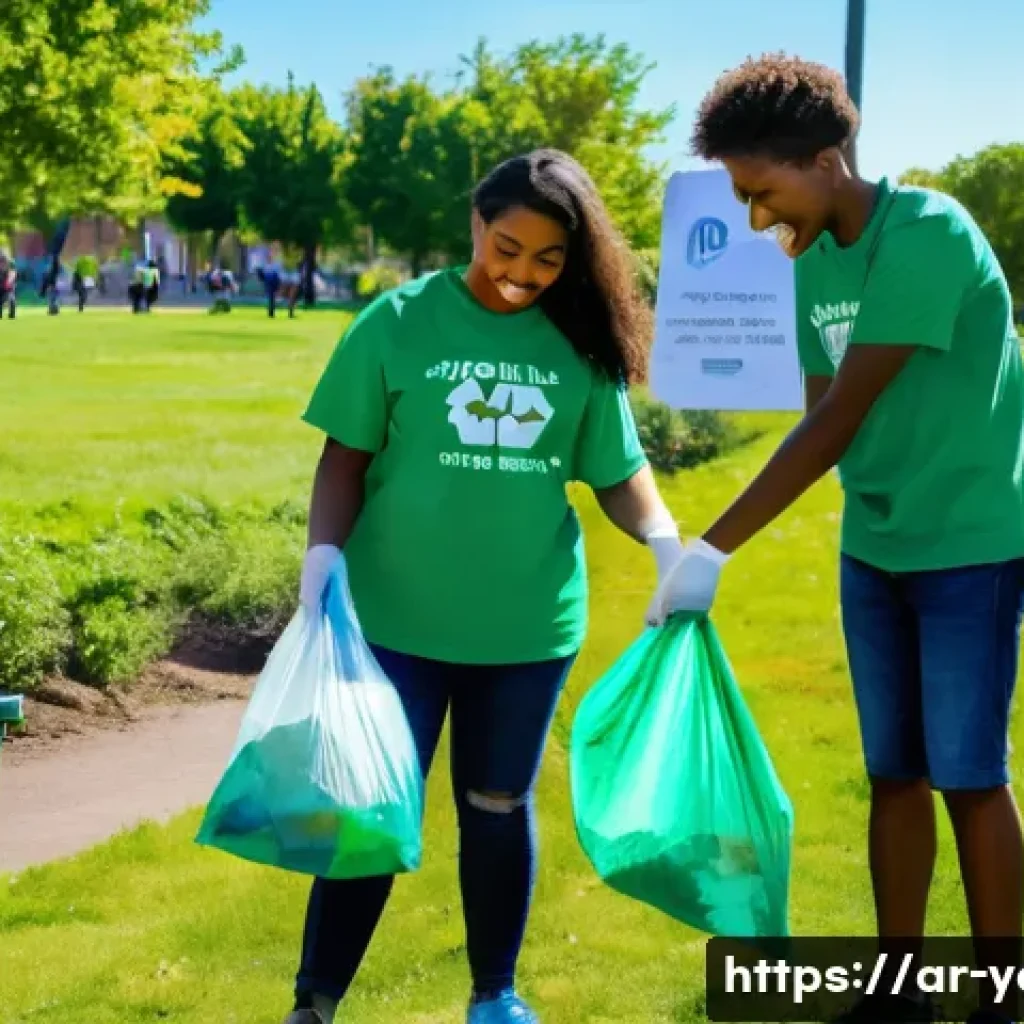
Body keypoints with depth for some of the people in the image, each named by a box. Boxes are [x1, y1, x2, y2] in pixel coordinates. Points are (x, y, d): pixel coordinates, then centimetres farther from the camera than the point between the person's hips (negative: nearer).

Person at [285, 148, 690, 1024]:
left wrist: (665, 540, -11)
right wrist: (325, 552, -15)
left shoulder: (582, 346, 0)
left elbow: (618, 471, 6)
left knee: (499, 806, 15)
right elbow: (346, 456, -1)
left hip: (531, 621, 2)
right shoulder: (400, 320, -6)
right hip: (395, 616, -2)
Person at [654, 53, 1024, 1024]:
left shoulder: (929, 234, -21)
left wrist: (713, 551, -25)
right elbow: (825, 417, 7)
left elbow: (838, 424, -25)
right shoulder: (814, 264, 3)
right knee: (894, 774, 11)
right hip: (870, 551, 7)